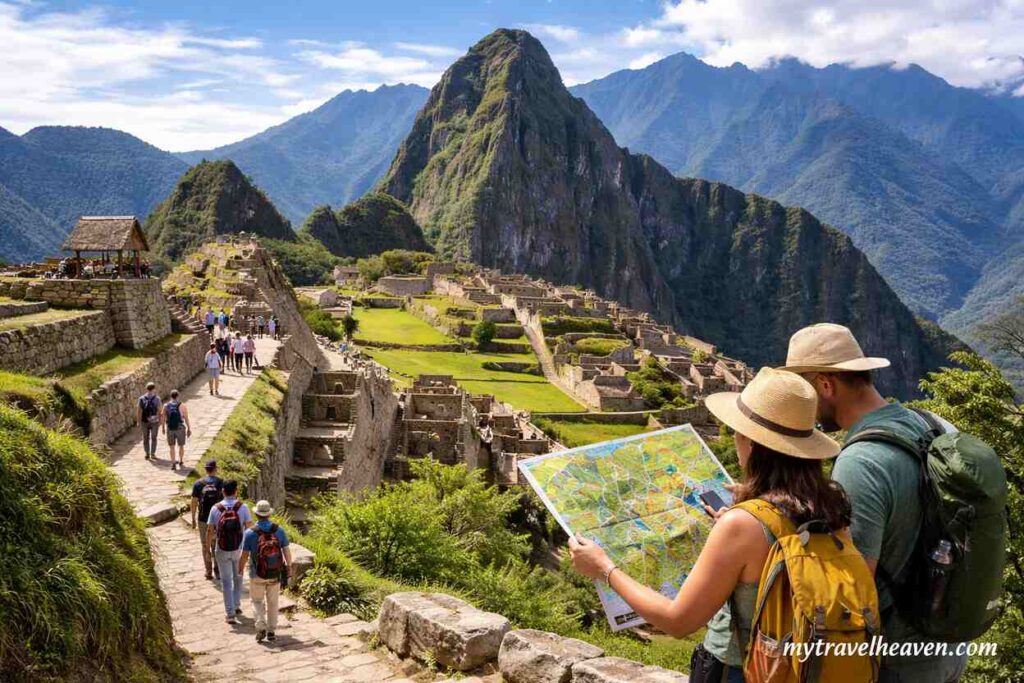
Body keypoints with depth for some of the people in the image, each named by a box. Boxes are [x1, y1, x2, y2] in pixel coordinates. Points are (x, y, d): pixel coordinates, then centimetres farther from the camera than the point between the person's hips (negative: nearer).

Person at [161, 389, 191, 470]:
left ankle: (173, 464, 6)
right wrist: (189, 429, -1)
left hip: (170, 429, 1)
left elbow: (162, 418, 0)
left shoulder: (166, 406, -4)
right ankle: (181, 462, 28)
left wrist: (163, 428, 15)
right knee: (181, 446, 17)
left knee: (172, 447, 11)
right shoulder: (182, 406, -11)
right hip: (180, 428, -1)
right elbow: (186, 418, -10)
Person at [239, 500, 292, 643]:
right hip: (275, 574, 2)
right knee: (272, 602, 16)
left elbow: (244, 555, -8)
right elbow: (287, 551, -4)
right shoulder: (279, 530, -7)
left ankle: (261, 627, 1)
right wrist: (289, 566, 12)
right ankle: (271, 631, 20)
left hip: (257, 574, -2)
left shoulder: (250, 533, -13)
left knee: (257, 601, 16)